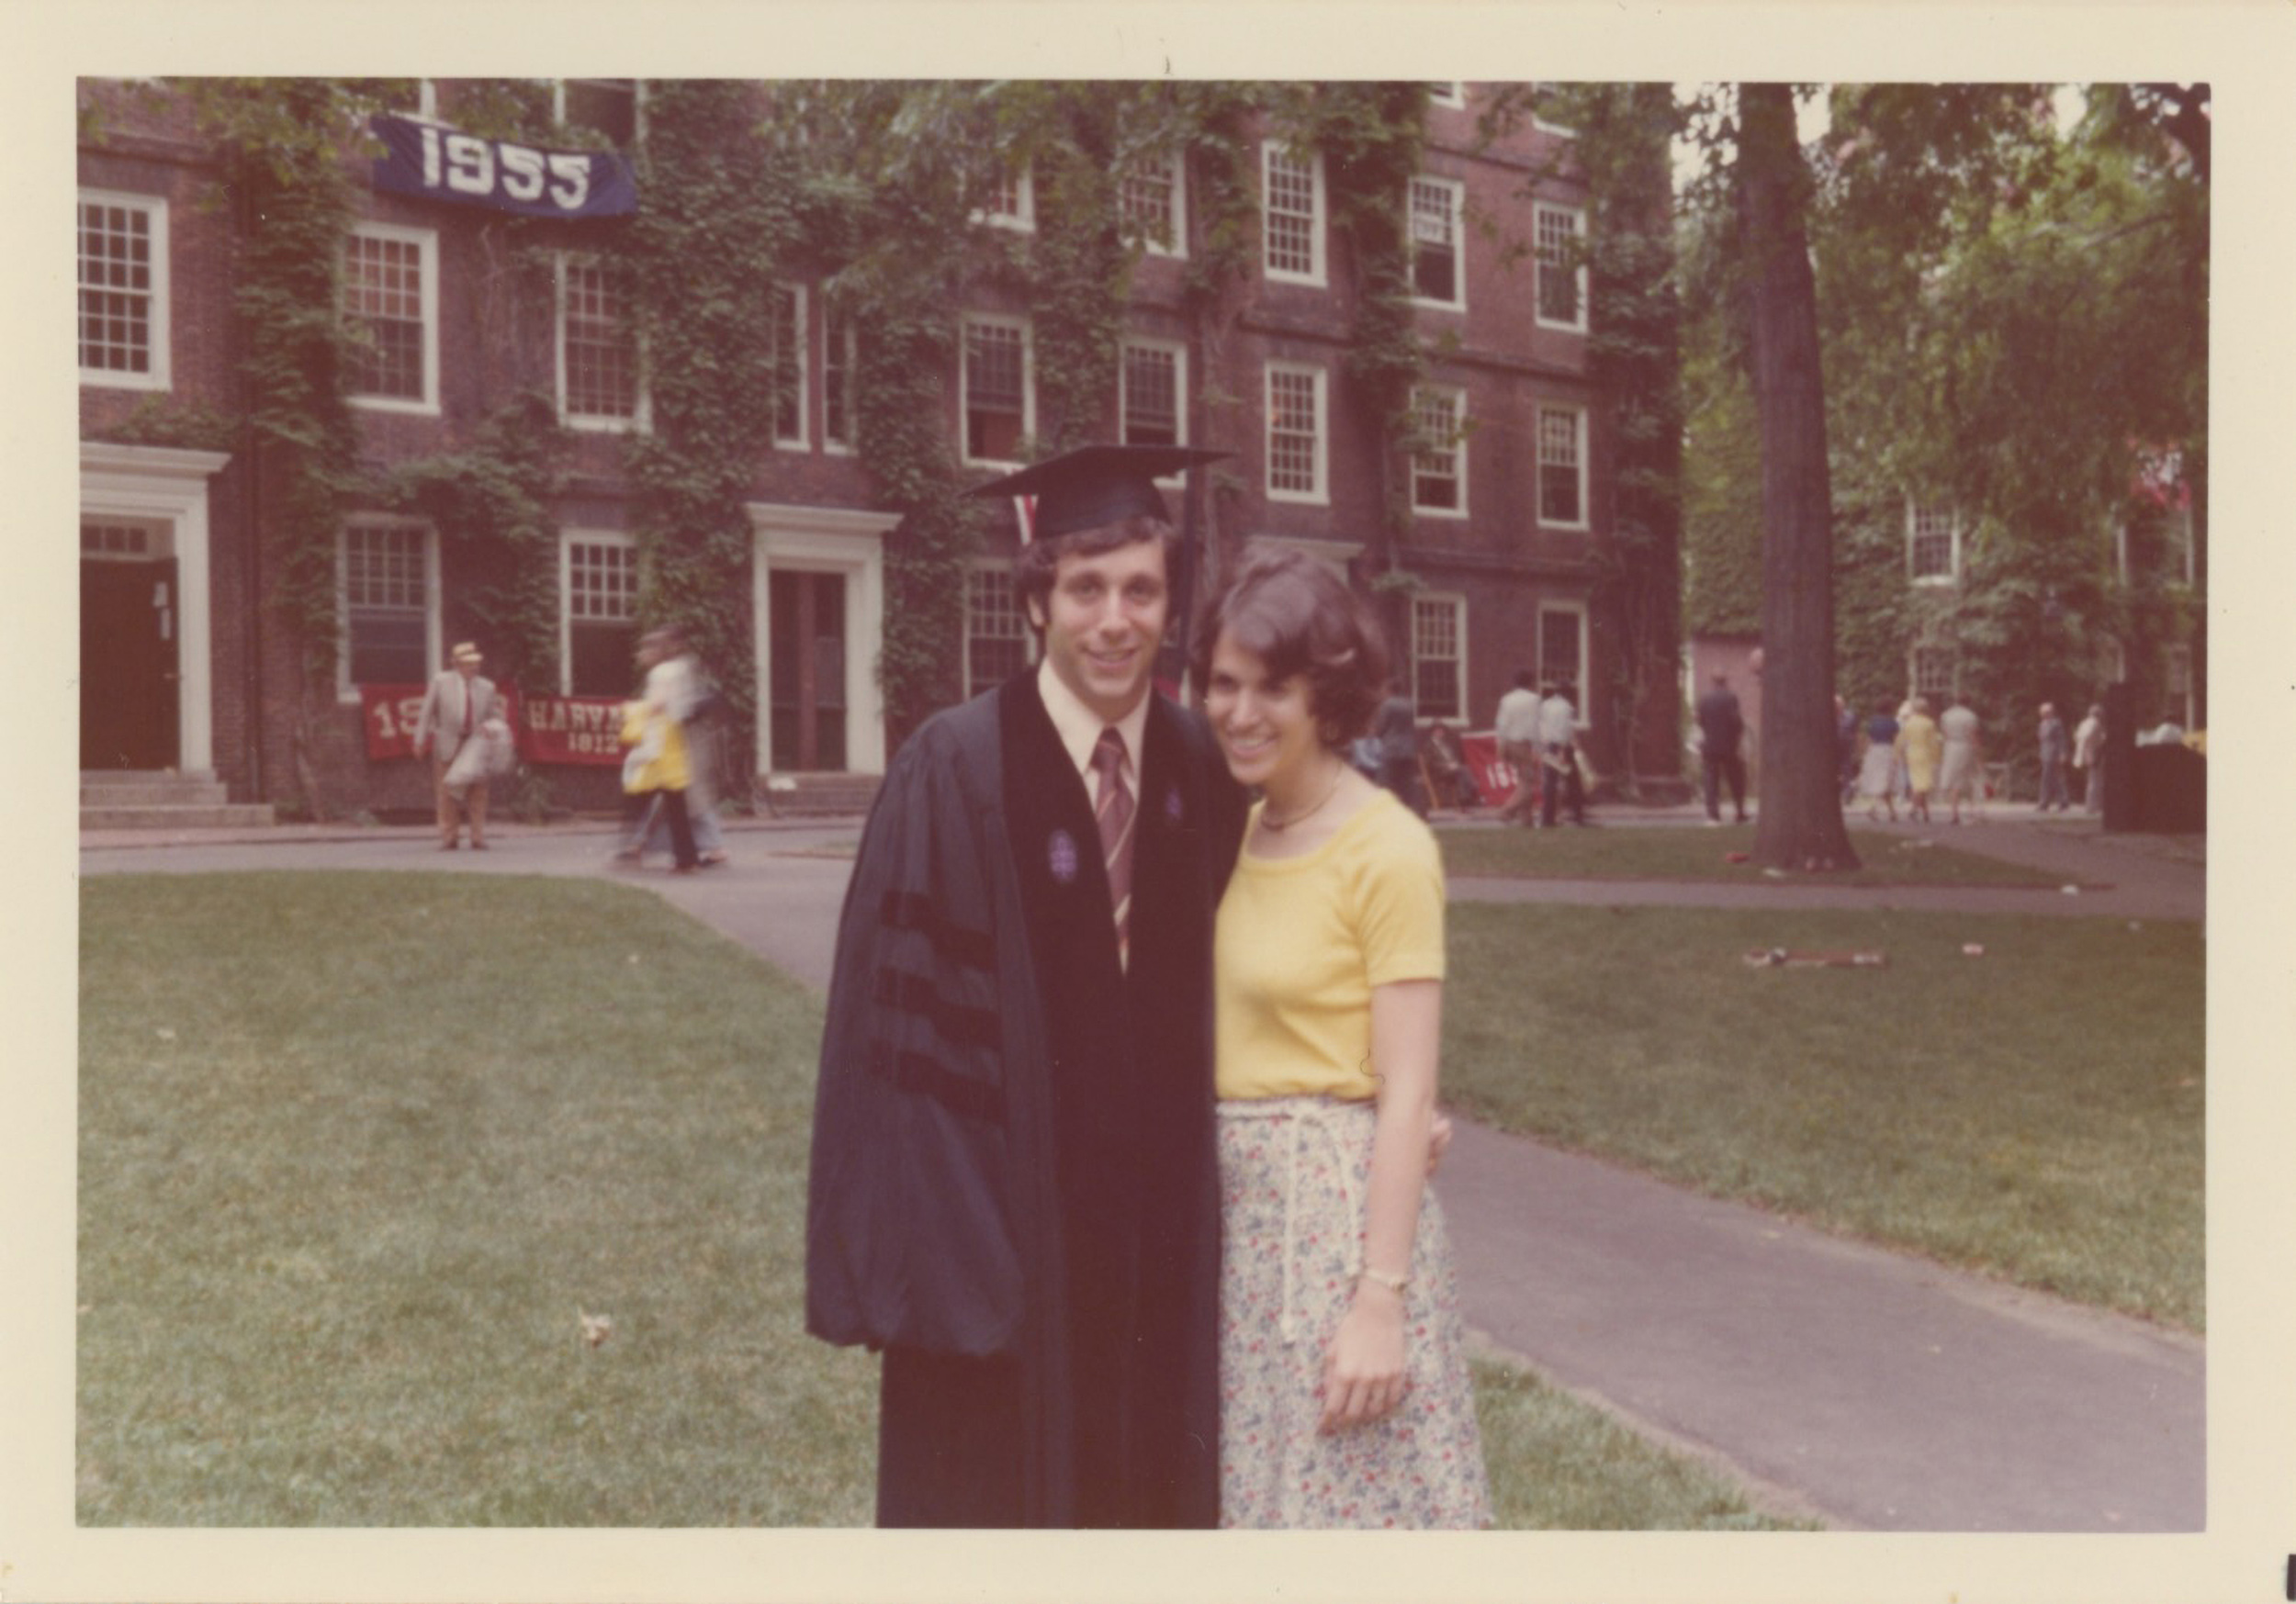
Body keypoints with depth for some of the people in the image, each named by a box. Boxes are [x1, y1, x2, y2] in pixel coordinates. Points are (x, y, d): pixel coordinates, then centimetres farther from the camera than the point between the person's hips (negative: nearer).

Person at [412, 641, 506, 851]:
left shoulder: (487, 687, 4)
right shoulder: (440, 681, 0)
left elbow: (495, 717, 9)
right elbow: (427, 711, 2)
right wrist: (420, 740, -1)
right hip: (447, 745, -1)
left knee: (477, 792, -2)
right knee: (447, 793, 1)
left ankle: (478, 839, 3)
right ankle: (449, 839, 8)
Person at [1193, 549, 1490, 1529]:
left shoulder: (1386, 850, -13)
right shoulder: (1241, 836, 8)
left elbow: (1407, 1095, -16)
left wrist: (1380, 1300, -18)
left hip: (1341, 1211, -7)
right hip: (1236, 1208, 7)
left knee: (1349, 1499, 3)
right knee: (1256, 1483, 15)